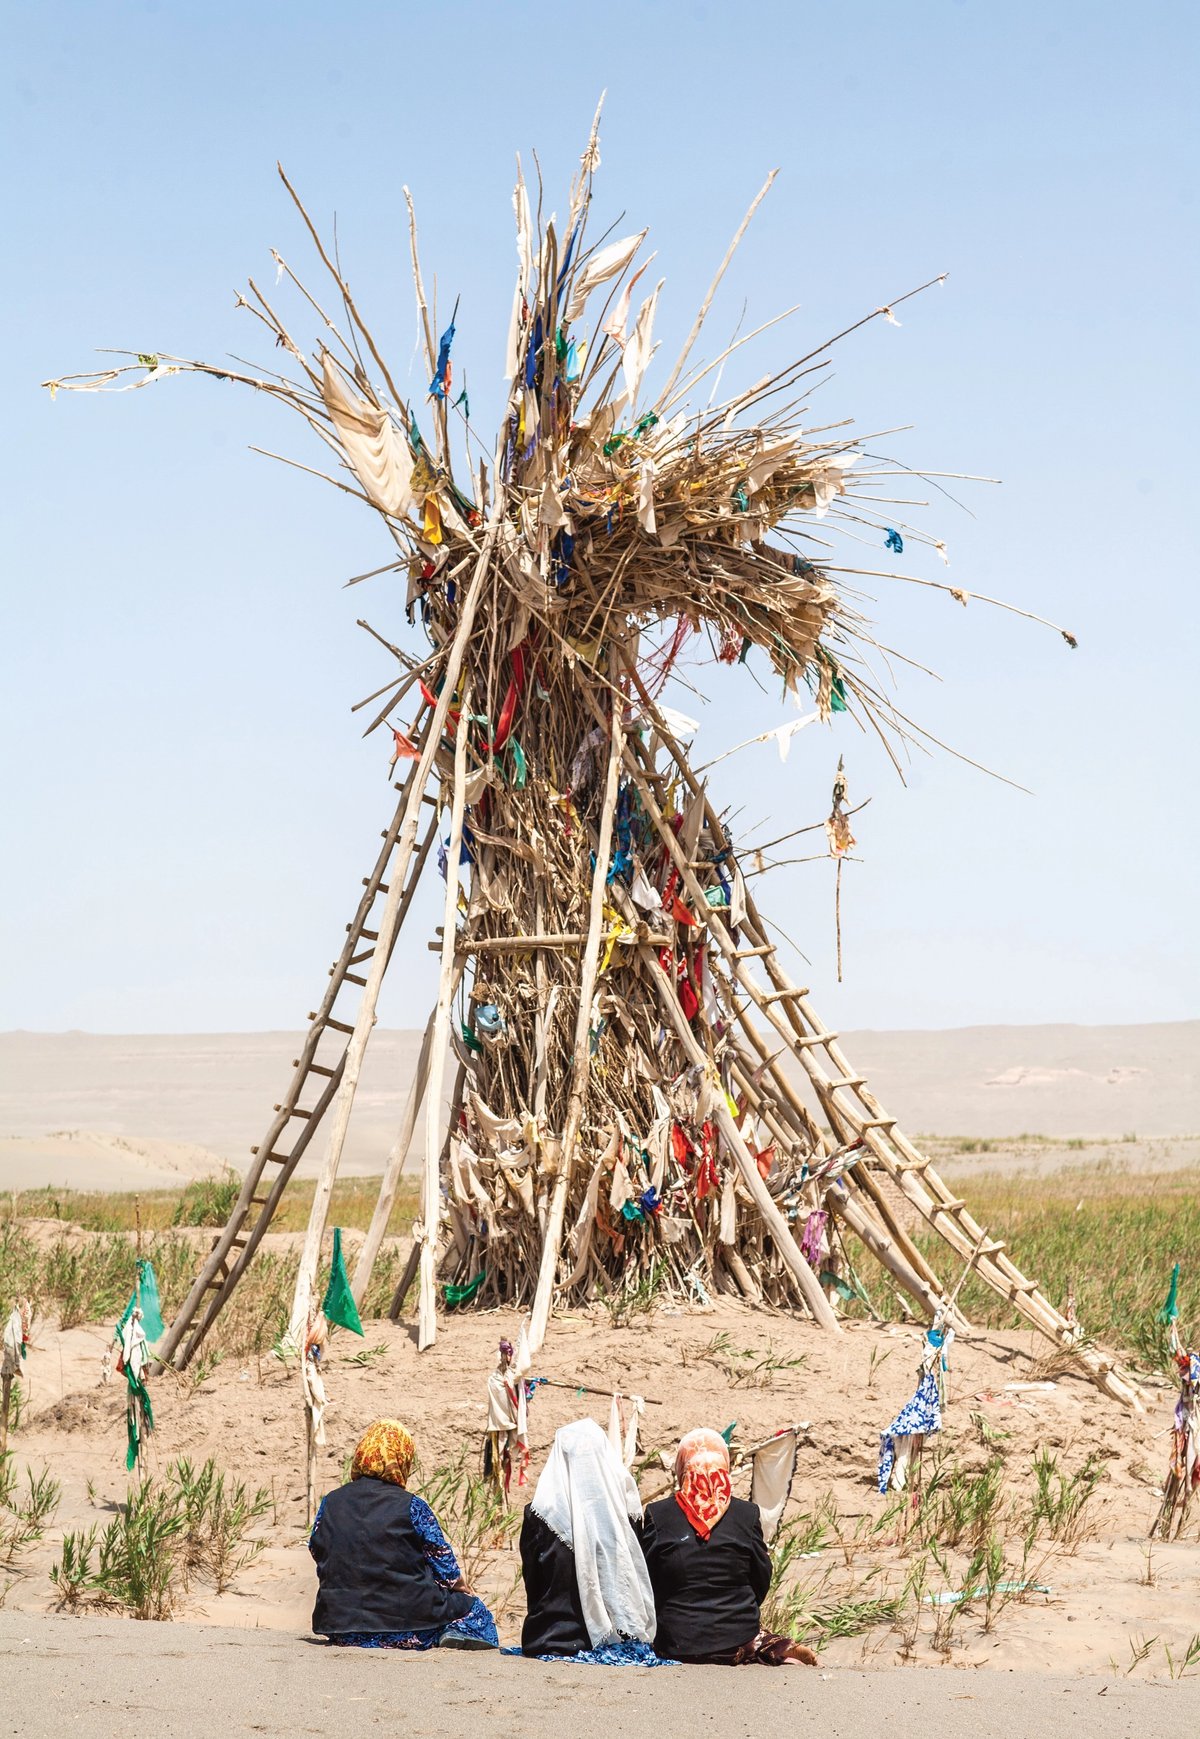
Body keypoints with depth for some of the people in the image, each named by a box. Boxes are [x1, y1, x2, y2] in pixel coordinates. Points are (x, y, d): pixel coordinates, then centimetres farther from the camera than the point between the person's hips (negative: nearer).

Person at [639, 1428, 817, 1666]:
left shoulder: (656, 1515, -7)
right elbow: (762, 1582, 5)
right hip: (738, 1641, 0)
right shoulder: (746, 1514, -5)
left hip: (677, 1644, 0)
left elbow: (646, 1583, 1)